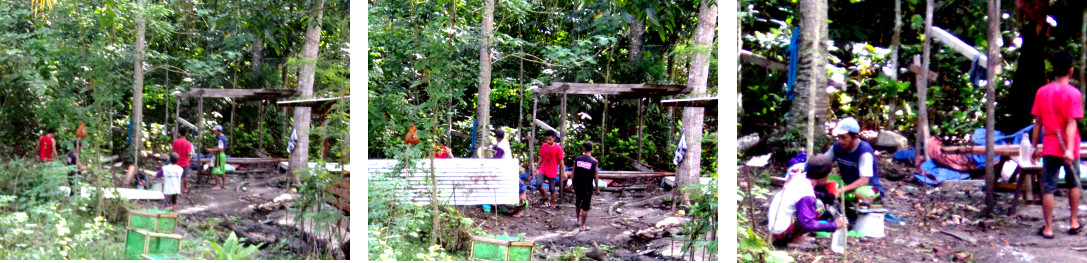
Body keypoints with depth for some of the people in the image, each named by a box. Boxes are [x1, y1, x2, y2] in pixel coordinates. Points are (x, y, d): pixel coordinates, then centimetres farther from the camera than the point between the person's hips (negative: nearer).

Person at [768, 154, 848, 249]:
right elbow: (808, 224, -27)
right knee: (820, 207, -15)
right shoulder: (807, 195, -25)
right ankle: (795, 240, -9)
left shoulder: (800, 176, -2)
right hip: (781, 233, -9)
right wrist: (834, 225, -19)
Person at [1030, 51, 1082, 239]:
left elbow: (1038, 122, 4)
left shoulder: (1042, 92, 1)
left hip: (1049, 147, 2)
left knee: (1048, 188, 2)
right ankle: (1074, 223, 24)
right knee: (1074, 184, 19)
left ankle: (1048, 228, 2)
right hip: (1068, 148, -2)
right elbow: (1071, 123, -18)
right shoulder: (1073, 93, -10)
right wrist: (1070, 149, -22)